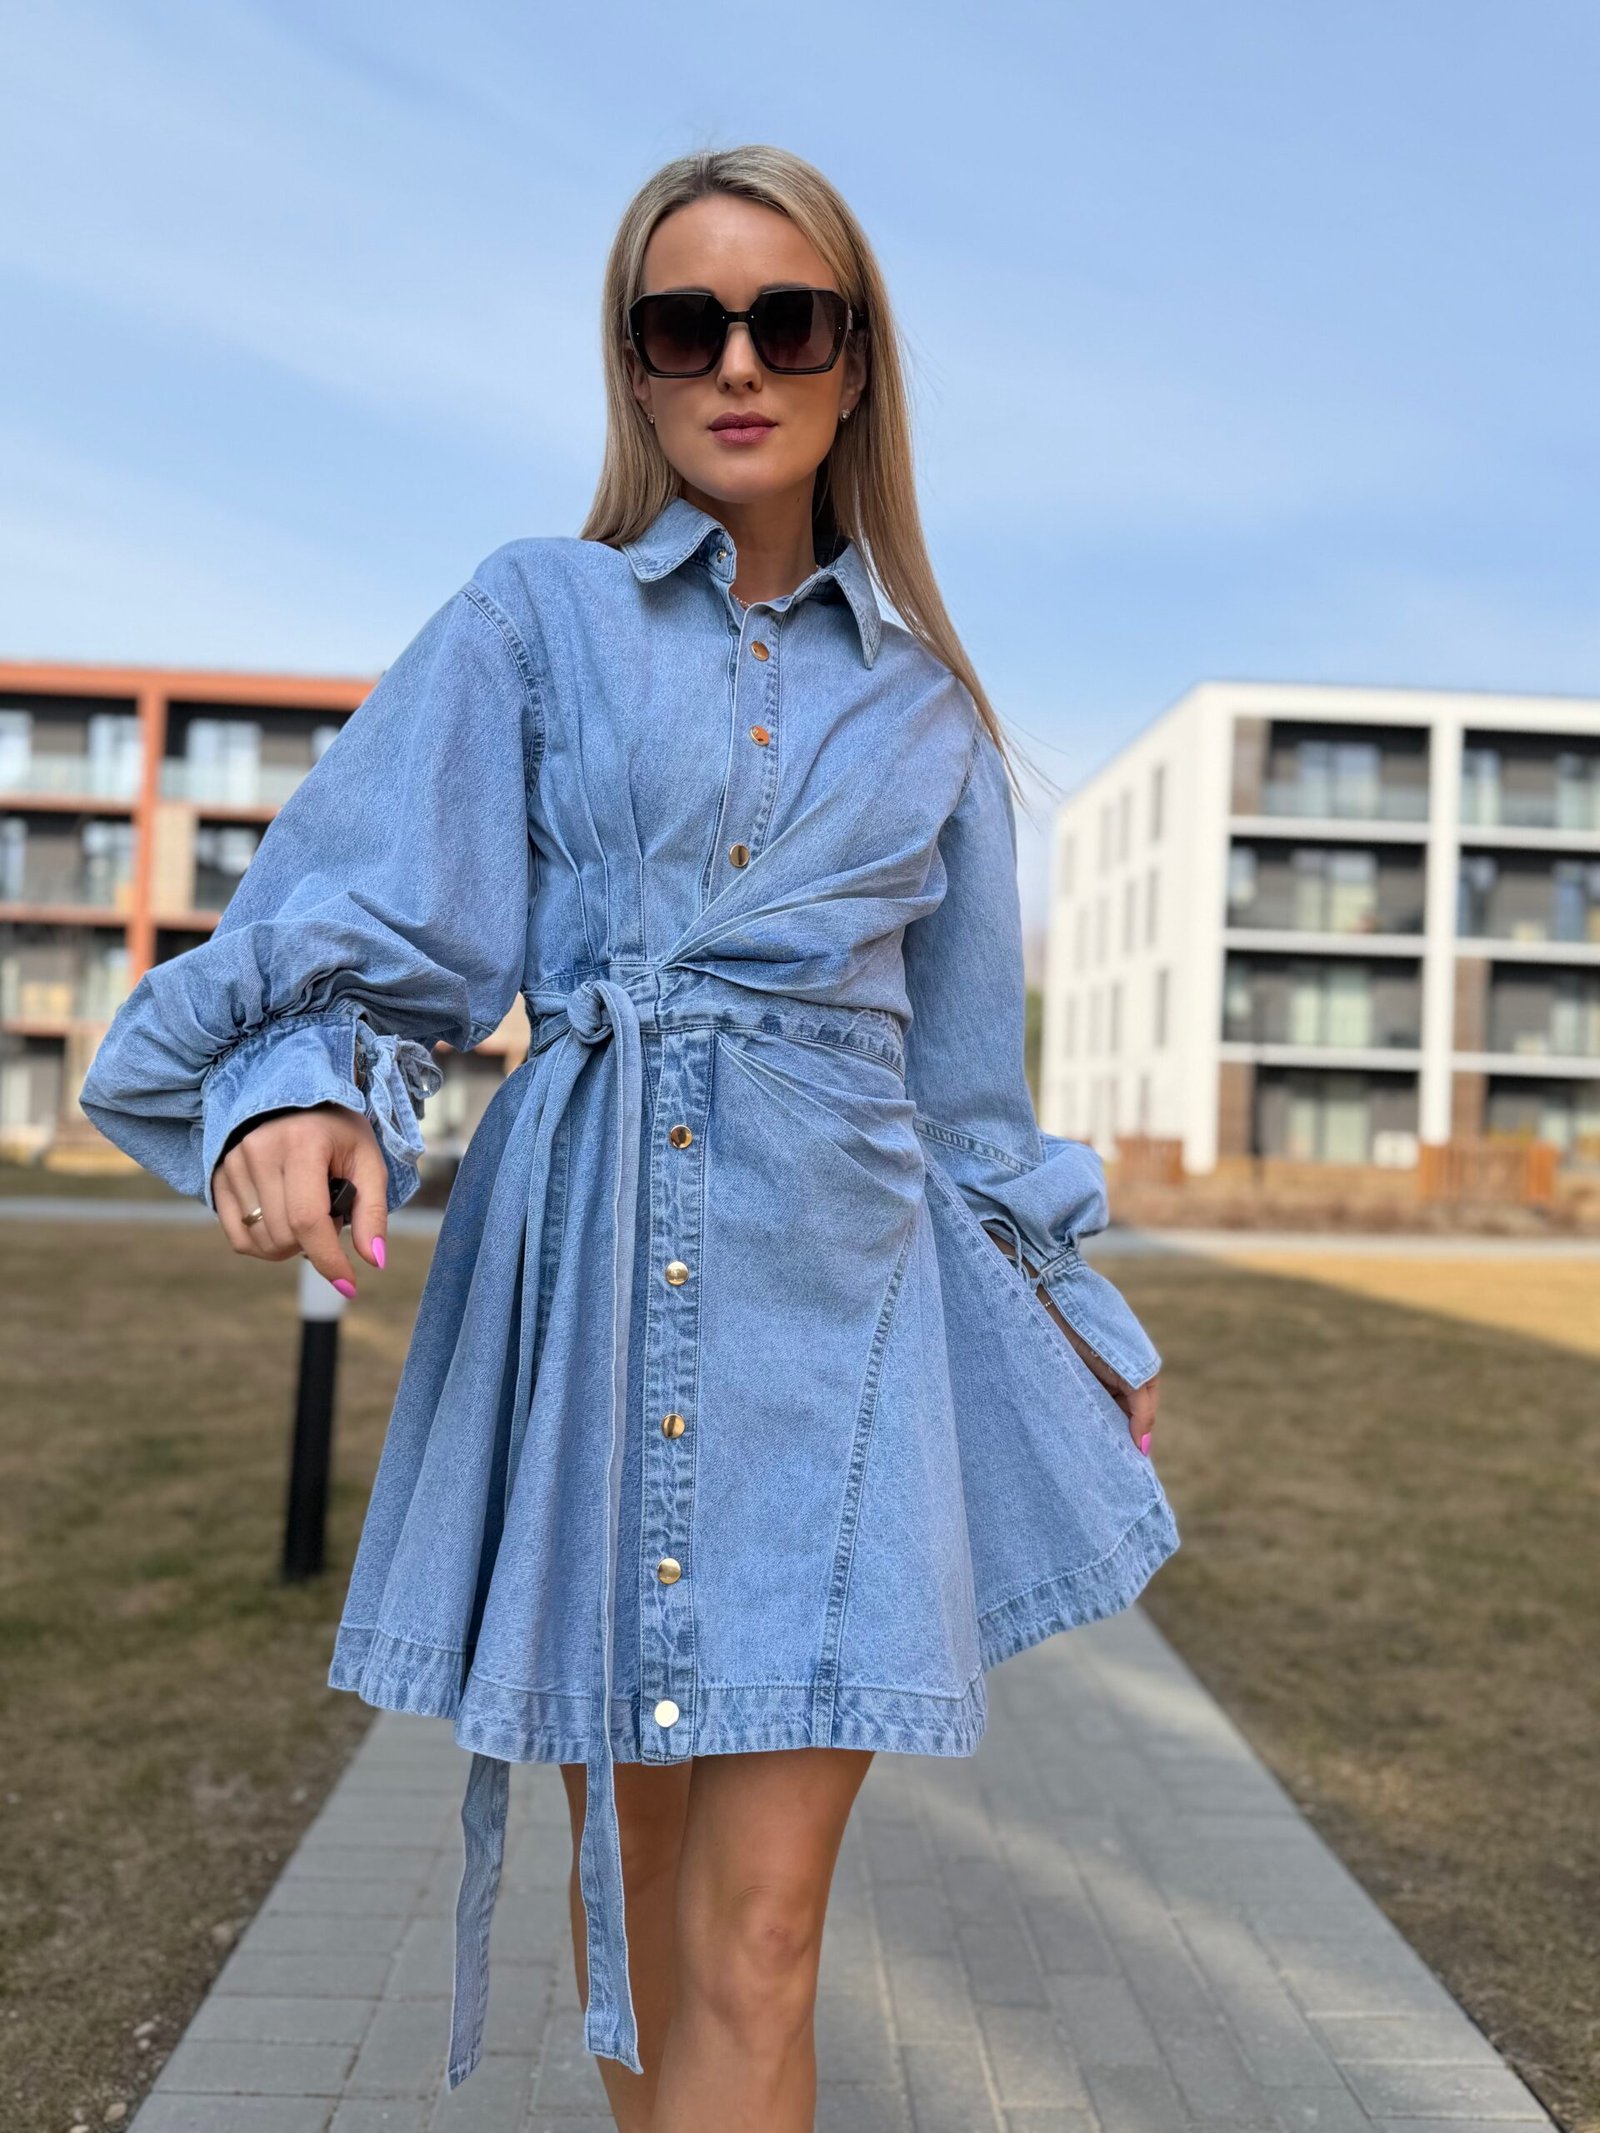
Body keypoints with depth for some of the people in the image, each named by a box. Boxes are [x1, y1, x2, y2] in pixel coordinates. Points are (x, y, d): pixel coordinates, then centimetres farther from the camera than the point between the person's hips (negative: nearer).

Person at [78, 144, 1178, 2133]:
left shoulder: (922, 704, 12)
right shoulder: (533, 613, 6)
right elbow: (375, 929, -1)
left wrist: (1083, 1319, 20)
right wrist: (302, 1080, -22)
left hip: (838, 1281, 1)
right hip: (578, 1264, 0)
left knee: (759, 1931, 0)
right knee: (624, 1859, 14)